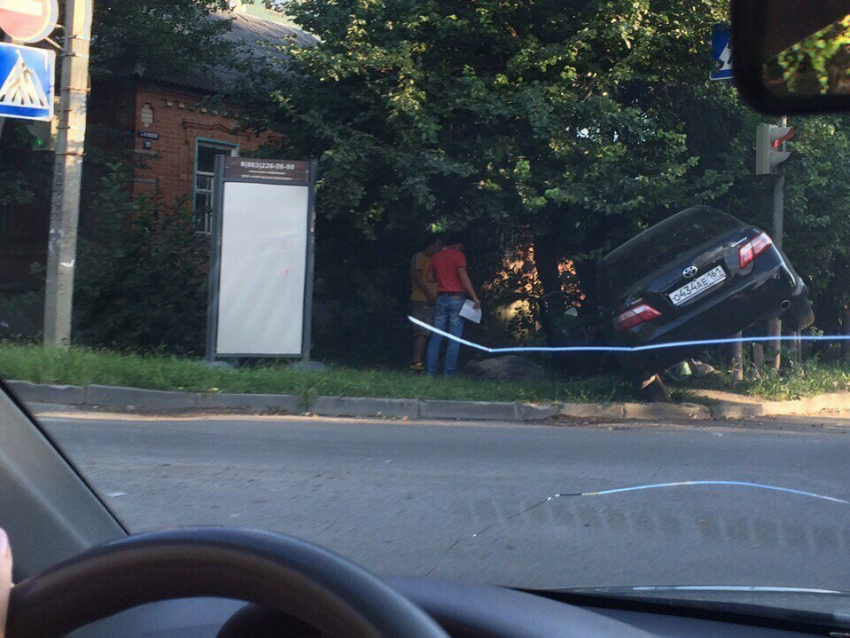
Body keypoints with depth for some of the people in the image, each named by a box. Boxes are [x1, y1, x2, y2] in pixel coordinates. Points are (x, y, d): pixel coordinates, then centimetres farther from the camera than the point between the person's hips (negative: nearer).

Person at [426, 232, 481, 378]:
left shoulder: (436, 257, 11)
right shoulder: (458, 255, -5)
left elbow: (430, 277, 10)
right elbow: (463, 276, -15)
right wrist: (474, 297, -16)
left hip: (441, 298, 4)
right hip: (457, 298, -4)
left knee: (436, 336, 7)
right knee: (454, 337, 0)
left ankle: (431, 370, 4)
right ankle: (449, 371, -2)